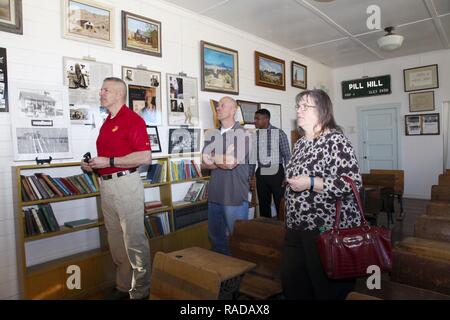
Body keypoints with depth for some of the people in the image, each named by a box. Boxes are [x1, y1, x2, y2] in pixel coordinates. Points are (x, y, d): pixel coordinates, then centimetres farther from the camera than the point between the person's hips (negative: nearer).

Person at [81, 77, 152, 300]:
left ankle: (140, 291, 15)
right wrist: (92, 164, 8)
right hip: (106, 185, 9)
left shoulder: (132, 119, -10)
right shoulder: (107, 122, 17)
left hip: (125, 183, -9)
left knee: (134, 239, 0)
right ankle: (123, 286, 32)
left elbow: (145, 157, -20)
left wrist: (108, 162, -19)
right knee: (115, 239, 17)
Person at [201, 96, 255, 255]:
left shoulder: (243, 134, -8)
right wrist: (222, 162, -11)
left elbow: (231, 162, -19)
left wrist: (212, 157, -3)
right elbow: (204, 164, 6)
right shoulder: (213, 135, 11)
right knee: (214, 236, 17)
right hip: (214, 194, 6)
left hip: (235, 196, -6)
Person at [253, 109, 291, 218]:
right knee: (263, 205, 13)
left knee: (281, 204, 4)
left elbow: (287, 155, -5)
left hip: (276, 172, -4)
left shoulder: (279, 133, -7)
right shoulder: (255, 135, 4)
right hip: (261, 173, 4)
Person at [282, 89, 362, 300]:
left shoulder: (335, 141, -13)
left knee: (329, 290, 8)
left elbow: (353, 184, -21)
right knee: (292, 285, 16)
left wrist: (310, 183, -25)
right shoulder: (300, 143, 12)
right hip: (297, 228, 8)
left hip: (328, 230, -8)